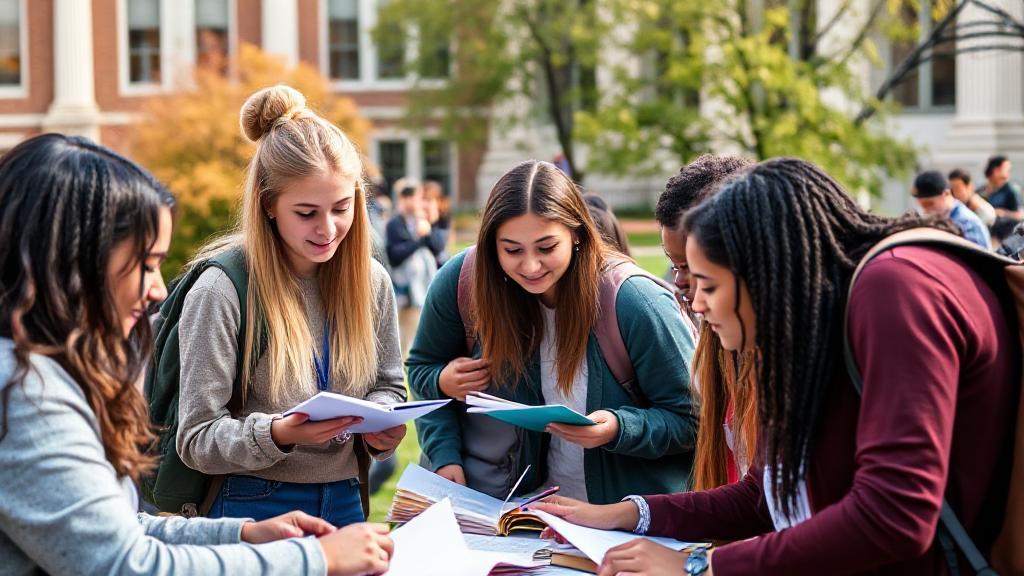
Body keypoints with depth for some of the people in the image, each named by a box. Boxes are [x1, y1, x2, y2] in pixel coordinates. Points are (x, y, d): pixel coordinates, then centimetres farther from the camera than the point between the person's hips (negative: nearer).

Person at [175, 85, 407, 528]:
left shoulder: (371, 281, 4)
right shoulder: (222, 289, -12)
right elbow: (196, 439, -11)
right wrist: (278, 434, -28)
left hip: (344, 504, 4)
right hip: (254, 506, -4)